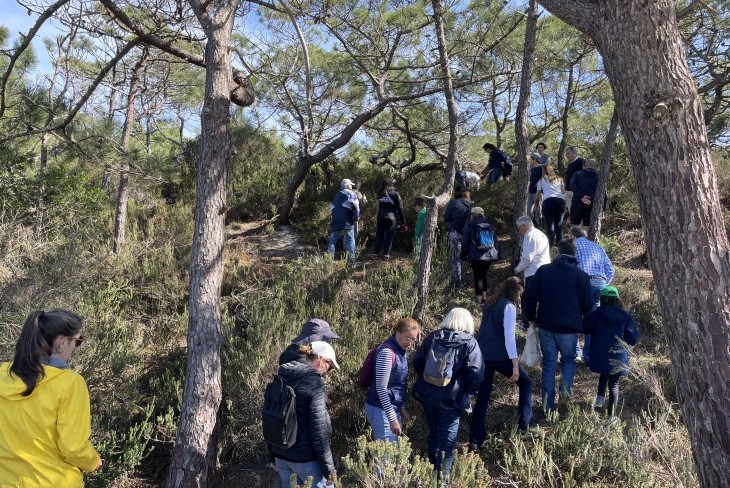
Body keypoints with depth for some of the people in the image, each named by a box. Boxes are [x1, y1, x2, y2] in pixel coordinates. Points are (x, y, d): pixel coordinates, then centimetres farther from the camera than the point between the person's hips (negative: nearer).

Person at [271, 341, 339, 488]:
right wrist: (328, 467, -12)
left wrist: (274, 454, 21)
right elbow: (319, 429, -20)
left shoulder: (283, 378, 4)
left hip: (281, 456, 7)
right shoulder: (313, 381, -18)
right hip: (305, 459, -7)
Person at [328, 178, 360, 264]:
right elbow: (355, 207, -13)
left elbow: (332, 207, 21)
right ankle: (351, 259, 2)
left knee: (332, 241, 7)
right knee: (350, 240, 5)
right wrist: (356, 218, -8)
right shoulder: (352, 194, 2)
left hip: (336, 221, 4)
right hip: (347, 222, -4)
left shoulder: (337, 195, 21)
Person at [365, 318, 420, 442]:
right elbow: (381, 388, -22)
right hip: (380, 409, -9)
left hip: (393, 407, 9)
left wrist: (401, 407, 16)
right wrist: (392, 418, -21)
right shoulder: (387, 352, -21)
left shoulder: (402, 350, 7)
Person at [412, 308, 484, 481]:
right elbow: (477, 374, -15)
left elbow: (417, 362, 9)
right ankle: (442, 476, 16)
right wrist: (468, 393, 0)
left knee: (433, 433, 22)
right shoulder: (469, 343, -9)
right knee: (447, 438, 10)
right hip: (450, 398, -5)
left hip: (427, 394, 5)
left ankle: (433, 468, 38)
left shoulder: (432, 337, 4)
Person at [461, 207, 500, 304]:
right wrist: (496, 254, 20)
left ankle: (479, 300, 0)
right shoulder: (490, 226, 9)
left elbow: (465, 242, -1)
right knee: (483, 275, 20)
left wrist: (464, 255, 8)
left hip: (476, 256, -5)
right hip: (490, 255, 5)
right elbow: (495, 241, 14)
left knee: (478, 277, 1)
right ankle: (484, 297, 22)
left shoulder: (469, 226, -4)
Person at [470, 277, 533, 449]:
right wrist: (515, 366, -18)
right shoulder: (508, 306, -11)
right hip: (501, 357, -6)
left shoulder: (489, 303, 11)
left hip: (483, 355, 7)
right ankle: (525, 424, 16)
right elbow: (509, 337, -17)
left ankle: (475, 439, 8)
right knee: (526, 383, 17)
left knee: (482, 397, 9)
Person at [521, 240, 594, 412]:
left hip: (546, 326, 1)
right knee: (568, 358, 22)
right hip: (569, 328, 0)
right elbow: (588, 304, 2)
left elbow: (529, 296, -3)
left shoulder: (543, 270, 0)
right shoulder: (582, 275, 1)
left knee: (549, 363, 10)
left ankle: (548, 404, 8)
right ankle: (566, 384, -5)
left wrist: (531, 318, 9)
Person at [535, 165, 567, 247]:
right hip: (560, 200, 3)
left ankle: (552, 244, -16)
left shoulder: (542, 180, 23)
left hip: (548, 201, -3)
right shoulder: (559, 179, 30)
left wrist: (536, 203, 37)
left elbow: (538, 194, 22)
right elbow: (563, 191, 19)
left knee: (550, 224, -4)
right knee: (559, 224, 9)